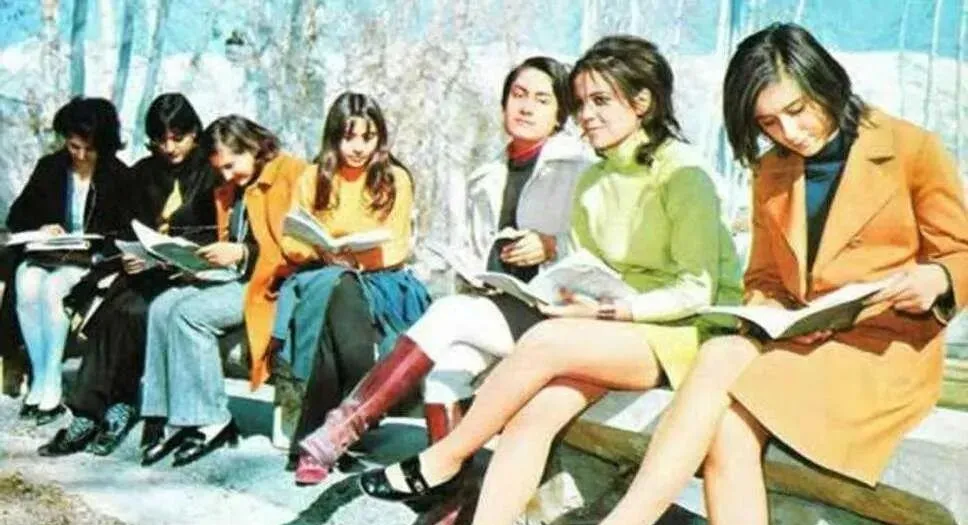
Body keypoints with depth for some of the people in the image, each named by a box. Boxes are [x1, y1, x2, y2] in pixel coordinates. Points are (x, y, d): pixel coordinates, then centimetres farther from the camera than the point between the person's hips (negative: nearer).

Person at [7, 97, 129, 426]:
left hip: (91, 261, -3)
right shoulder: (49, 167, 11)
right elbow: (16, 217, 13)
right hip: (46, 254, 3)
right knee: (26, 285, -31)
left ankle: (50, 386, -26)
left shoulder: (118, 176, 2)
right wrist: (40, 228, -8)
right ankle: (40, 380, -23)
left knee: (52, 288, -33)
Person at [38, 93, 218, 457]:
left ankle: (103, 411, -18)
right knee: (111, 313, -26)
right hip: (147, 270, 4)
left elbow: (215, 239, -4)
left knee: (131, 312, -29)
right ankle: (89, 414, -26)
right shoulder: (144, 173, 17)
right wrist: (131, 254, -7)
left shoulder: (211, 171, 2)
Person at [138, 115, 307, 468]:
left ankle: (210, 422, -18)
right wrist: (204, 259, 4)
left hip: (270, 283, -8)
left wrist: (243, 254, -18)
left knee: (191, 311, -26)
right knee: (162, 306, -16)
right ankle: (163, 417, -16)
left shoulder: (292, 175, -5)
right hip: (233, 278, 8)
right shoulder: (227, 192, 22)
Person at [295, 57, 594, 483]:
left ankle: (340, 432, -29)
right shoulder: (485, 180, 22)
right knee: (443, 365, -27)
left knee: (449, 314, -28)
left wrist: (552, 246, -16)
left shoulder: (580, 169, 6)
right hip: (489, 306, 5)